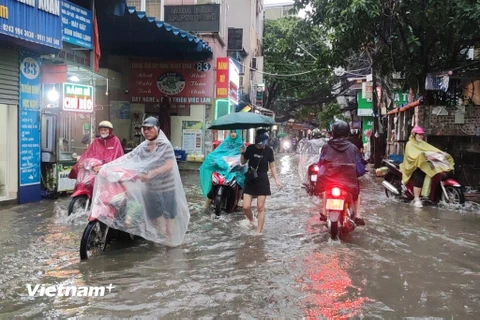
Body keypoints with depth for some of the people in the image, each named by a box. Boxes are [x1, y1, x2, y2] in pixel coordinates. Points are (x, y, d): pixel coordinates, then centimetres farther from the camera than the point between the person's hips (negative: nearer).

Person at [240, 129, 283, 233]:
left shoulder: (268, 150, -6)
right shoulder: (250, 148, -4)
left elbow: (272, 166, 3)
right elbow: (243, 162, 8)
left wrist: (276, 180, -4)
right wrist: (242, 153, -11)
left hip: (262, 181, -1)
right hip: (250, 180, 2)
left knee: (260, 208, 0)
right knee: (246, 207, -4)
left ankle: (259, 232, 9)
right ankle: (251, 221, 28)